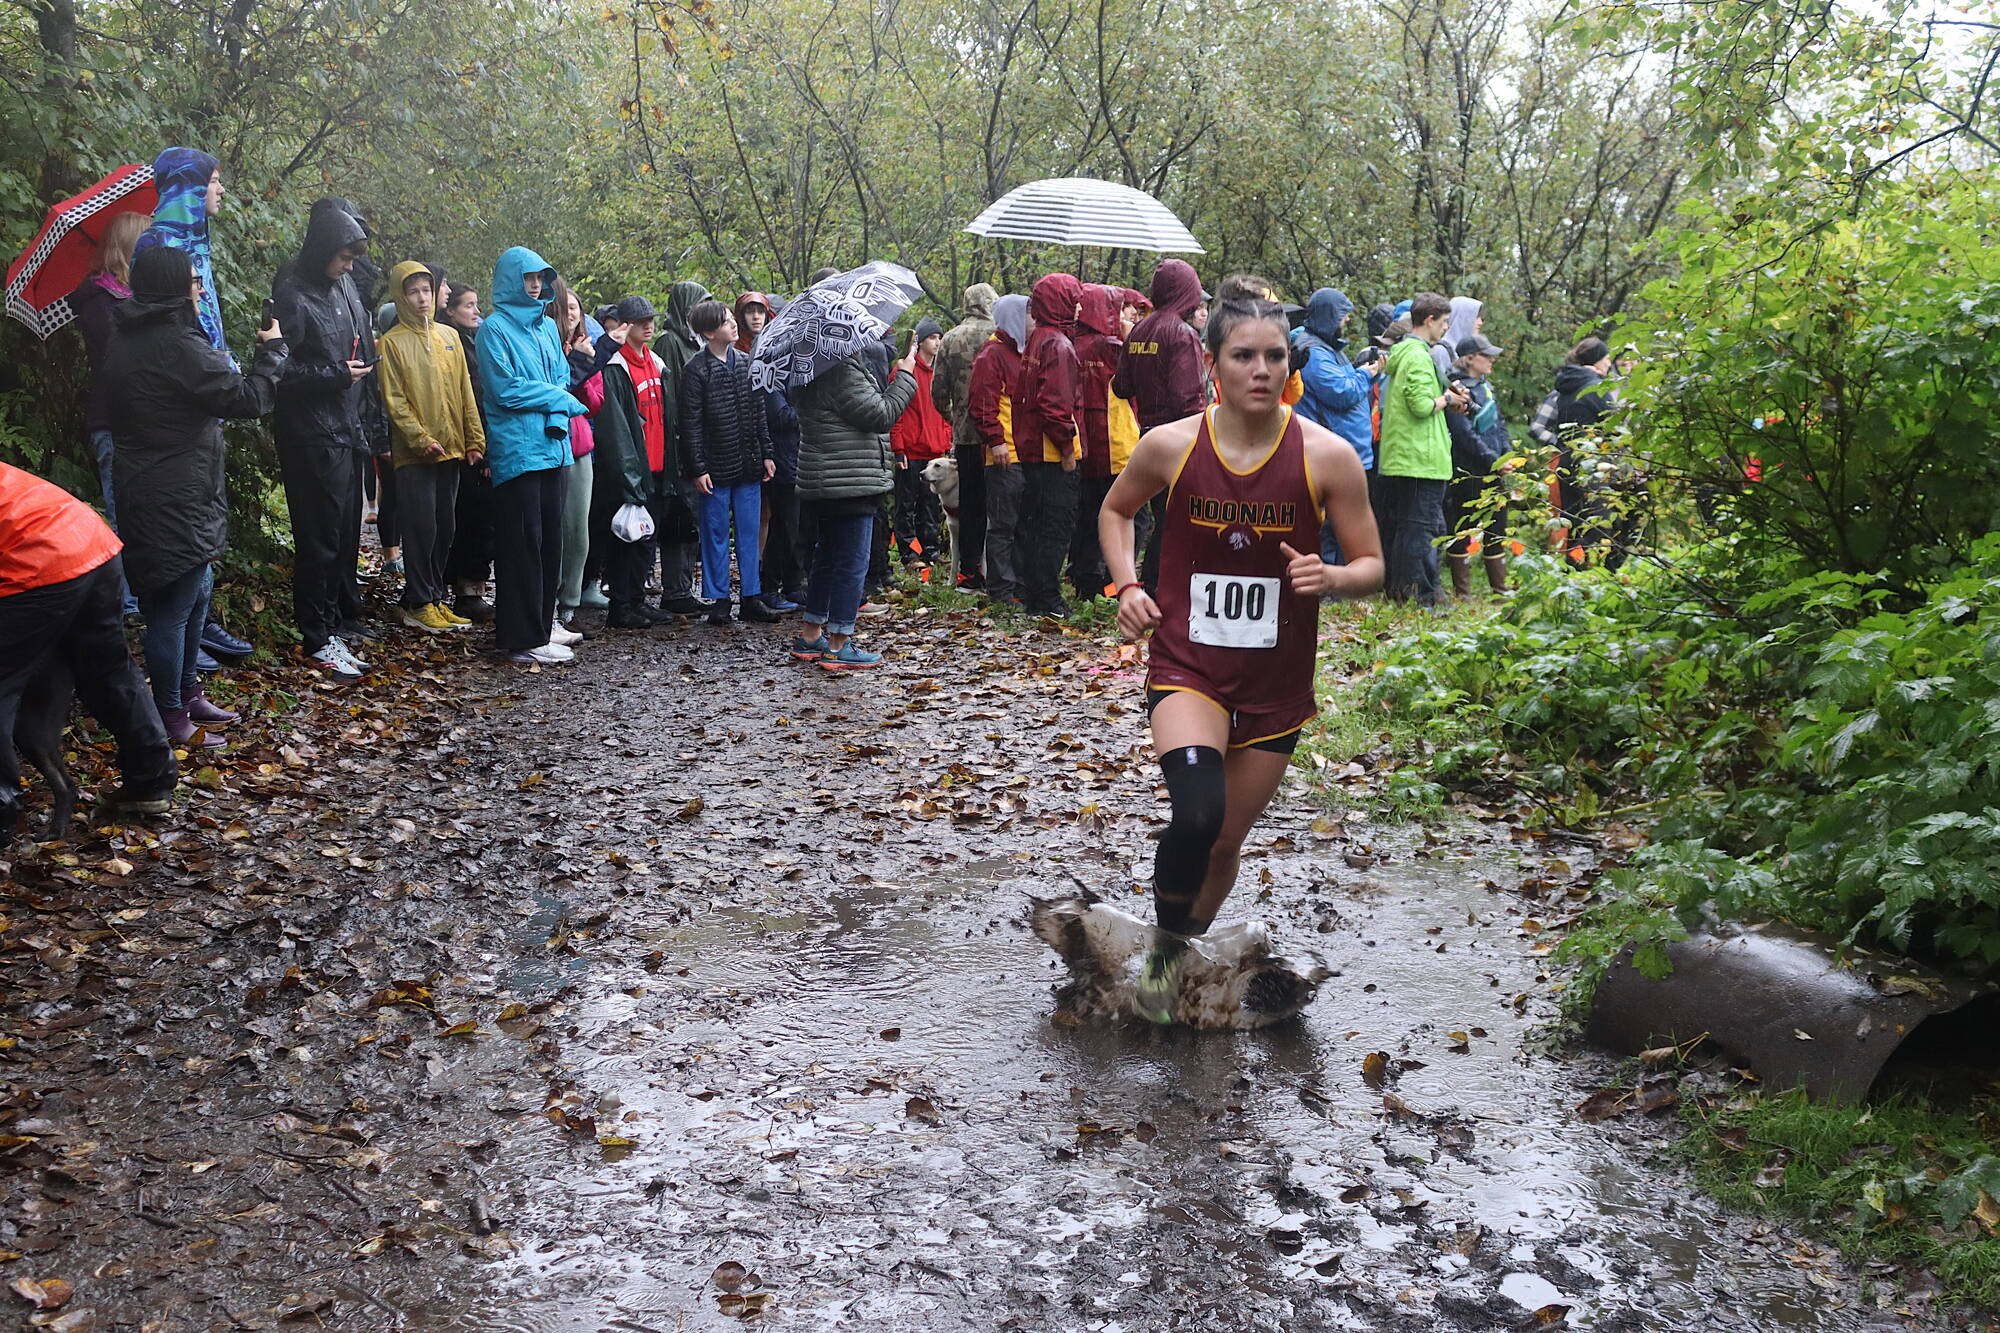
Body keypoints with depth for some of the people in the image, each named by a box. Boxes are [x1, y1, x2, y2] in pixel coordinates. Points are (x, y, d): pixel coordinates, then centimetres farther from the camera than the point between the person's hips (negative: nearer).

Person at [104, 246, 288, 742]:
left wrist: (217, 367, 17)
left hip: (146, 492, 10)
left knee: (197, 592, 21)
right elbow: (247, 399, -18)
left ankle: (187, 694, 32)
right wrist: (272, 350, -5)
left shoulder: (125, 341, 11)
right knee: (173, 607, -2)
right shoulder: (177, 344, -20)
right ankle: (172, 717, 6)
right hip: (176, 500, -10)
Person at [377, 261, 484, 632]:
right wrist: (421, 439, -17)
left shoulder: (449, 336, 11)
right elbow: (394, 400, -8)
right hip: (414, 453, -5)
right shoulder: (392, 342, -3)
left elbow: (465, 392, 11)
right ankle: (419, 604, 4)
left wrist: (474, 440, 4)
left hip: (451, 448, 5)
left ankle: (435, 597, 19)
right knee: (421, 528, -4)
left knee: (445, 527, 9)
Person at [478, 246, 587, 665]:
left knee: (550, 543, 8)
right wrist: (558, 400, -5)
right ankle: (523, 641, -3)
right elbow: (504, 387, -12)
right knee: (523, 545, -6)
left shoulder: (547, 326, 17)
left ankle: (540, 631, 16)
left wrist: (557, 417, -2)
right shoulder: (496, 328, -4)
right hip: (517, 451, -7)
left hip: (552, 447, 7)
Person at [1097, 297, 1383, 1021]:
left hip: (1276, 681, 2)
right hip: (1187, 667, -1)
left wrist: (1330, 577, -22)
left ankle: (1180, 960, 40)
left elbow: (1371, 567, 0)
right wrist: (1128, 587, -3)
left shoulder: (1328, 457, -9)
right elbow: (1115, 510, 13)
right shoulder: (1170, 445, -8)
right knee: (1197, 815, -26)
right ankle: (1164, 948, 3)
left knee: (1226, 840, 12)